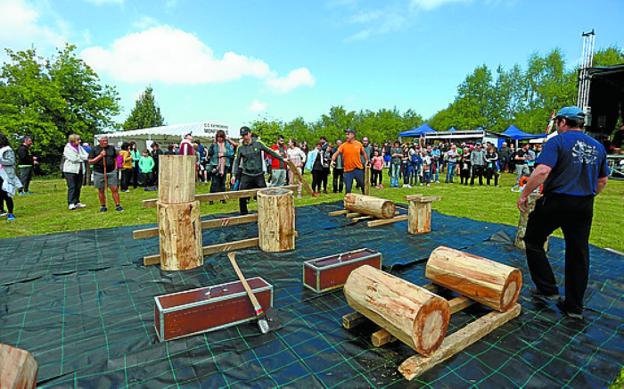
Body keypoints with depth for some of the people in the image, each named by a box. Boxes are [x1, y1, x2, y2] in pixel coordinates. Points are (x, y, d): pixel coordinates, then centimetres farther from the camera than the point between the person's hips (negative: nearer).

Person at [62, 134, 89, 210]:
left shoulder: (80, 147, 12)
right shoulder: (67, 148, -6)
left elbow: (86, 155, 5)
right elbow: (74, 158, -16)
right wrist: (83, 157, -9)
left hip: (79, 170, 6)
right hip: (70, 170, -6)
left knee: (78, 187, 8)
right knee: (71, 187, -8)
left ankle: (77, 202, 16)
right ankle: (70, 204, -6)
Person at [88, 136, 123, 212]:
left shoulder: (111, 148, 9)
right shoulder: (94, 149, 1)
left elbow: (115, 159, 17)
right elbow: (90, 161, -2)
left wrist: (115, 168, 6)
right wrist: (100, 156, -12)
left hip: (111, 172, 1)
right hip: (99, 173, -1)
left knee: (114, 189, -3)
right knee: (101, 190, 7)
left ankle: (118, 205, 2)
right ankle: (103, 206, 19)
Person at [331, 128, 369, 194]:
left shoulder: (359, 144, 1)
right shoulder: (343, 145, -4)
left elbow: (364, 153, 16)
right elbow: (336, 153, -12)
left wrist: (367, 161, 6)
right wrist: (333, 160, -29)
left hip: (359, 169, 1)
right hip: (348, 171, -1)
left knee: (363, 186, 14)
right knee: (348, 189, 1)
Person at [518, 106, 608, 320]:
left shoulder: (557, 141, -10)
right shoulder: (597, 146, 12)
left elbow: (542, 171, -24)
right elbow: (602, 181, 19)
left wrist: (524, 195, -18)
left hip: (556, 202, -7)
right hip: (584, 206, 7)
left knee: (533, 241, 12)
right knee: (578, 254, 11)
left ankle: (547, 289, 12)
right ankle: (574, 306, 21)